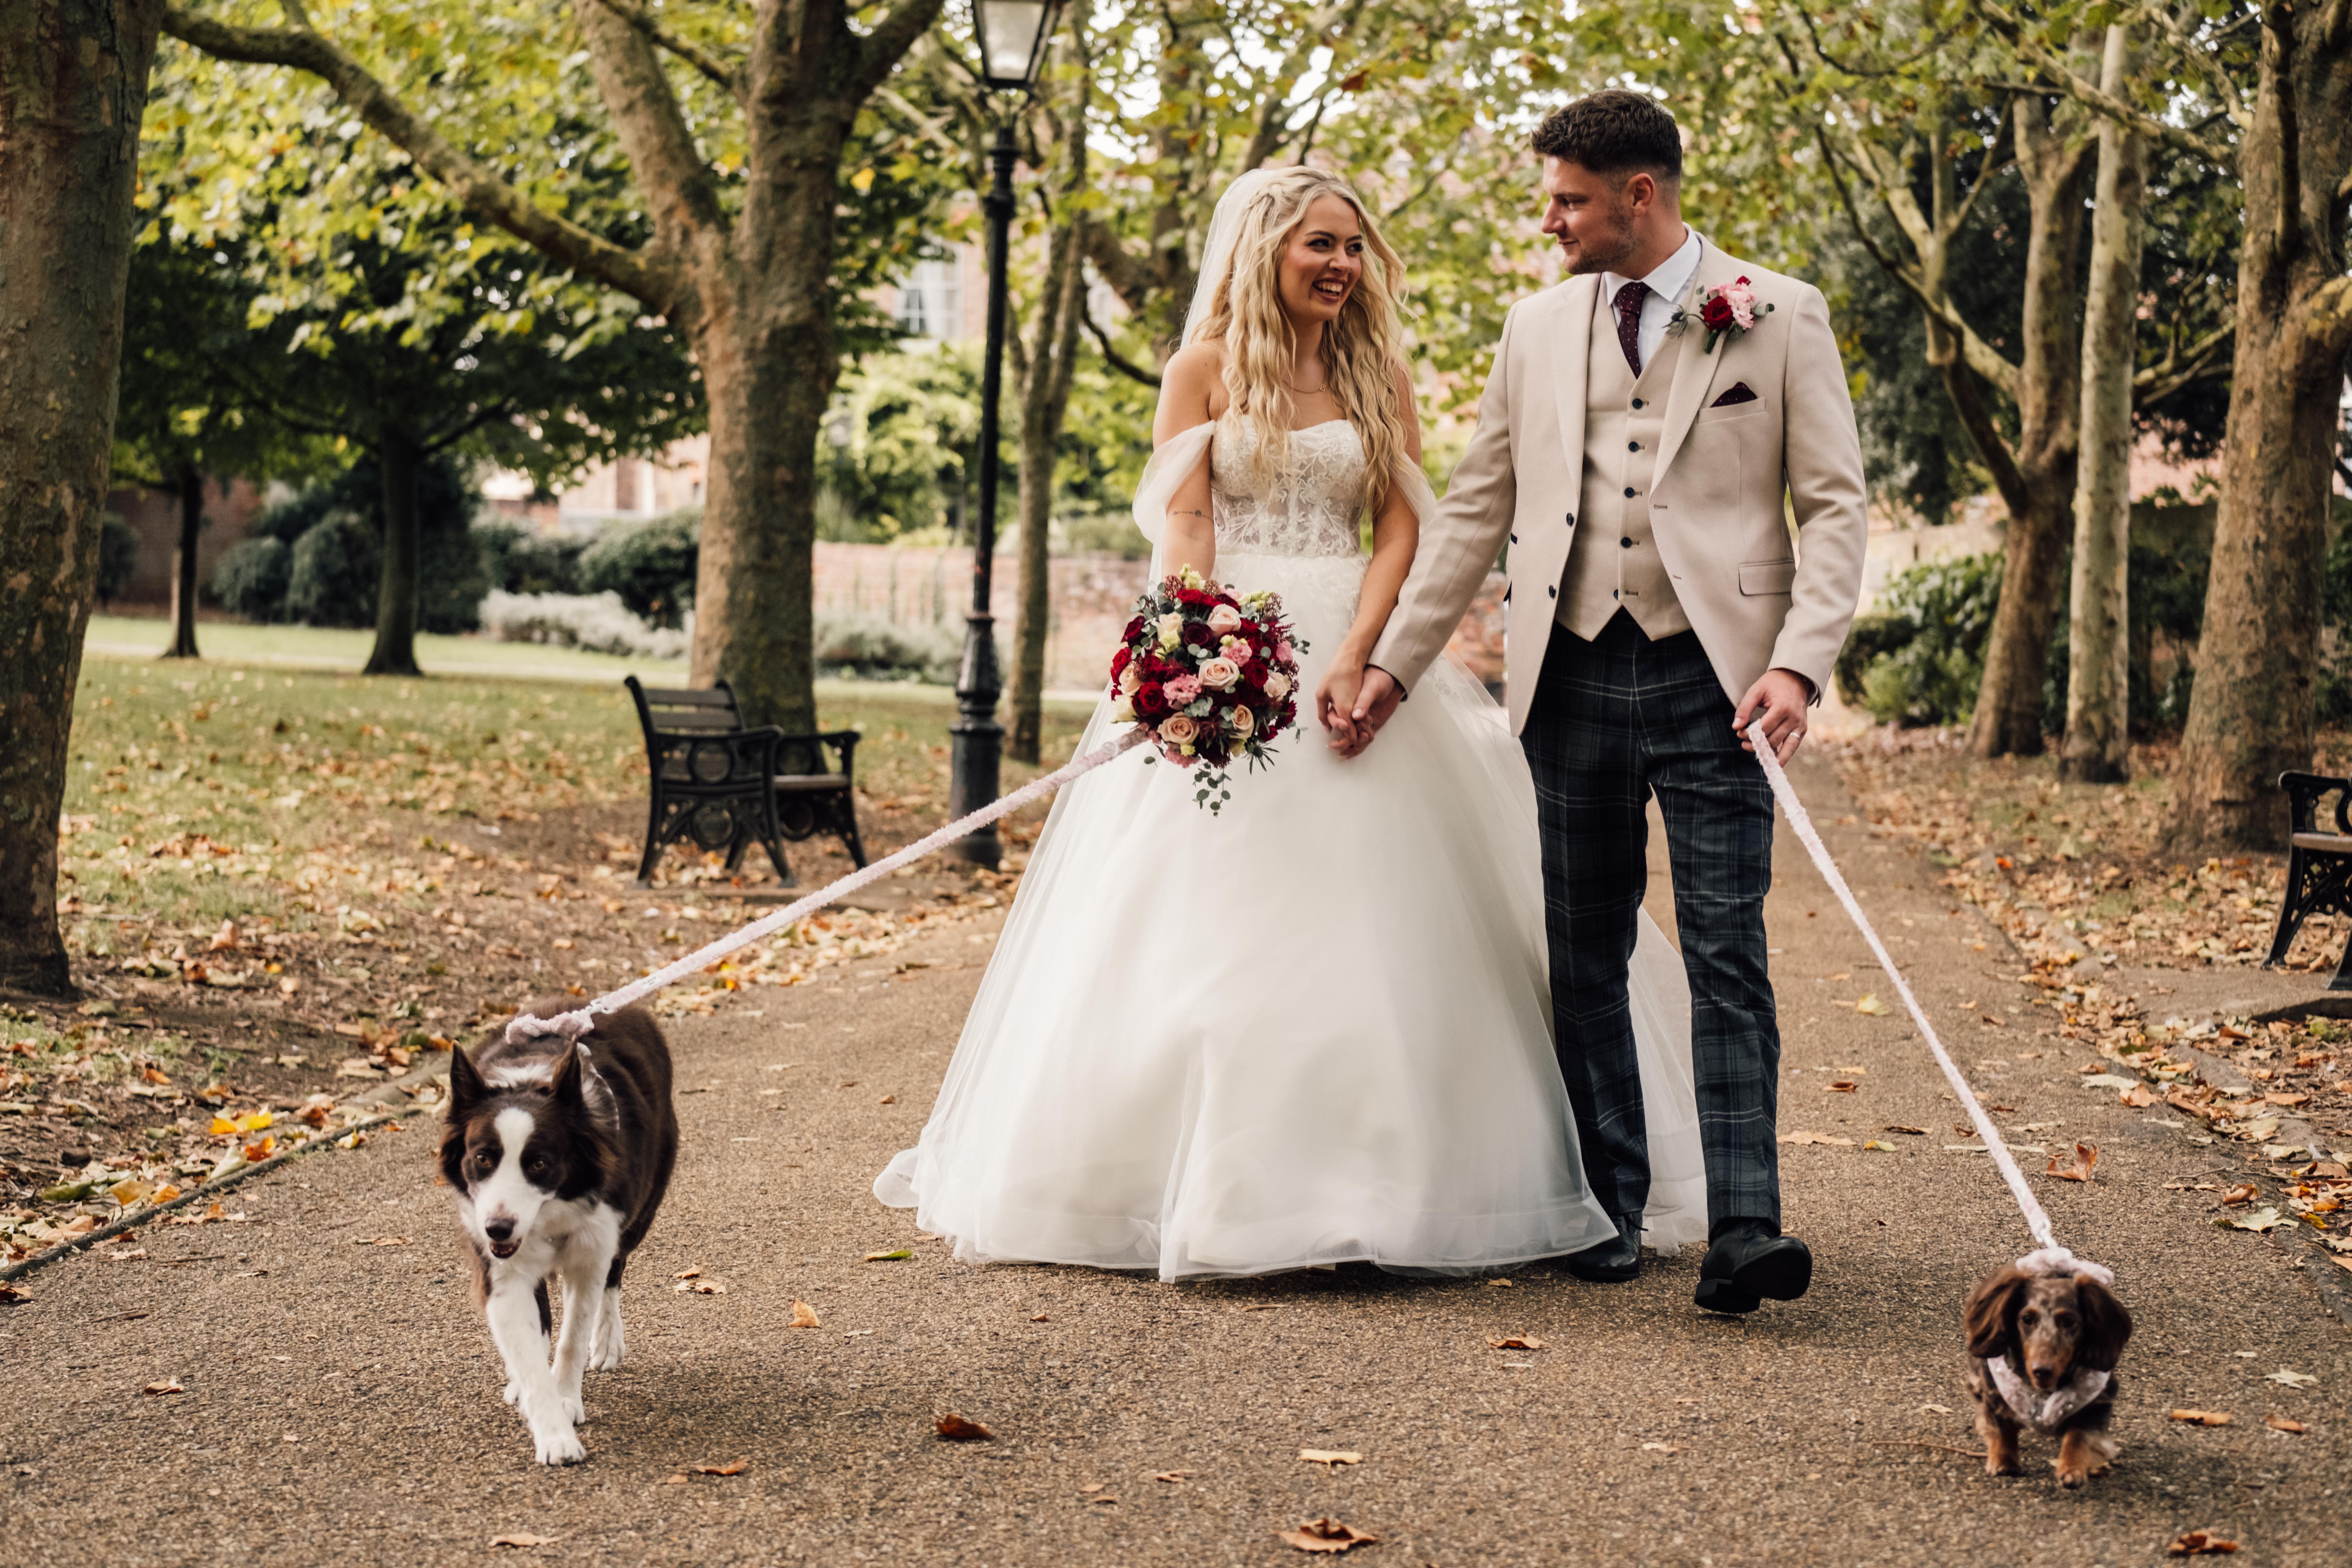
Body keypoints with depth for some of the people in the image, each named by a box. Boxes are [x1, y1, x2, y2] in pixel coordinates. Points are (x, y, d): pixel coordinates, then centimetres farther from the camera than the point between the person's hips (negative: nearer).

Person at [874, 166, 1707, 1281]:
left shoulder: (1379, 381, 11)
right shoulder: (1205, 369, 5)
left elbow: (1400, 531, 3)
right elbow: (1181, 527, -2)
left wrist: (1355, 658, -13)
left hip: (1356, 653, 2)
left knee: (1370, 917, -1)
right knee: (1205, 924, -3)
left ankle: (1376, 1181, 5)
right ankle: (1202, 1181, 3)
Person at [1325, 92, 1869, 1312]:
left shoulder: (1781, 317, 3)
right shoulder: (1538, 328, 13)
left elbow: (1834, 504, 0)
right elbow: (1475, 510, 16)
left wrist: (1801, 661, -14)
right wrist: (1392, 663, 11)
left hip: (1711, 675, -4)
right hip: (1573, 675, 4)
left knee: (1727, 959, -9)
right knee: (1584, 961, 8)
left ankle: (1741, 1234, -11)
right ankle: (1609, 1211, 18)